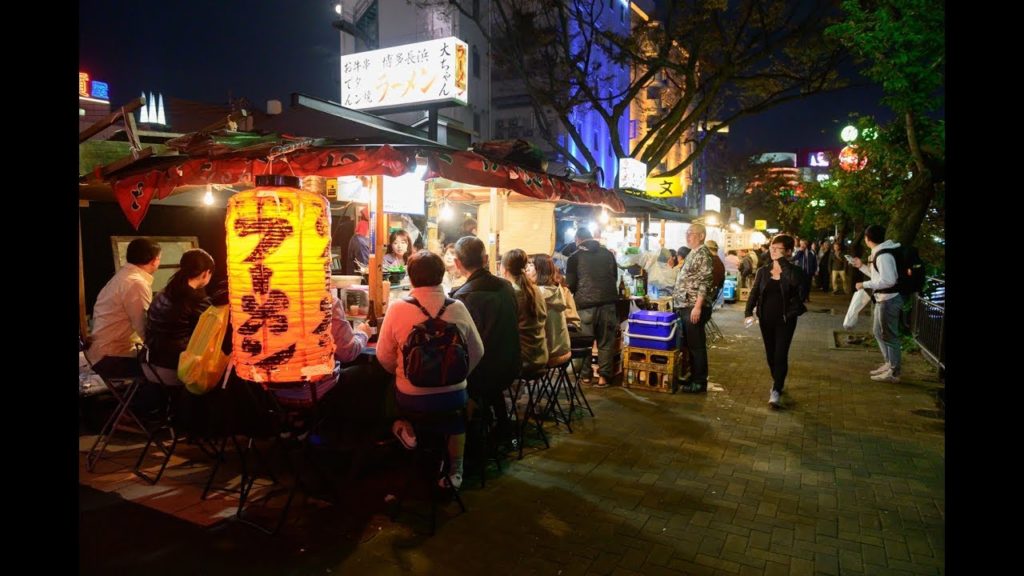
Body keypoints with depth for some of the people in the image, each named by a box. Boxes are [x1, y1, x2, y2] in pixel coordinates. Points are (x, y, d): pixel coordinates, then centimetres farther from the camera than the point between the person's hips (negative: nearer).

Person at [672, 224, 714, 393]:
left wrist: (697, 306, -24)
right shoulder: (693, 254, 18)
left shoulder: (703, 253, -12)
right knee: (689, 344, 14)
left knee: (696, 345, -3)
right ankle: (694, 377, 24)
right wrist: (678, 303, 20)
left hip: (694, 307, -10)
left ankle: (700, 382, 4)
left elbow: (705, 282, -19)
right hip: (685, 306, 10)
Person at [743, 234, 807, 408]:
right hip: (766, 319, 4)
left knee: (780, 355, -9)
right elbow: (754, 292, 0)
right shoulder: (762, 271, 3)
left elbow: (796, 281, -31)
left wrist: (782, 260, -25)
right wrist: (749, 312, -14)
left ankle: (776, 391, -8)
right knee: (770, 354, 14)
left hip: (786, 319, -4)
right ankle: (778, 382, 36)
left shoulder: (793, 270, -7)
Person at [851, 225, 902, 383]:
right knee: (878, 332, 20)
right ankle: (888, 364, 32)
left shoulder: (883, 255, -22)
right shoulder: (878, 253, 10)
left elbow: (888, 280, -28)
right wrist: (862, 266, 18)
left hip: (889, 300, -10)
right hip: (882, 299, 10)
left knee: (889, 335, -1)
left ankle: (893, 372, 9)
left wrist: (865, 284, -21)